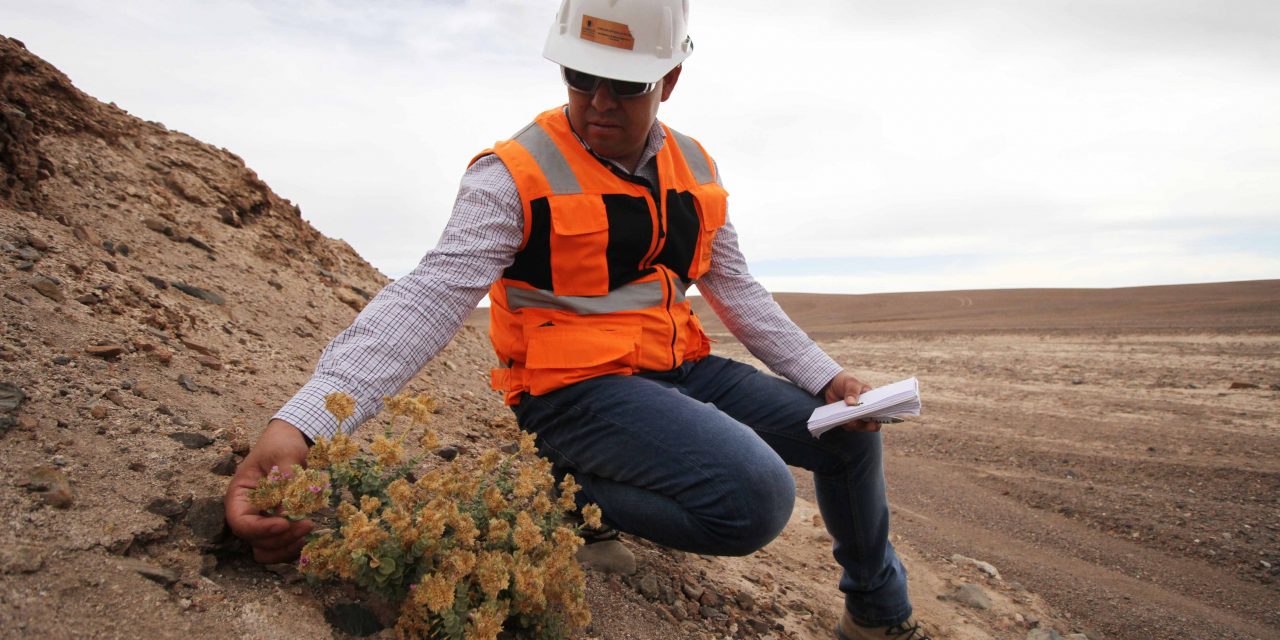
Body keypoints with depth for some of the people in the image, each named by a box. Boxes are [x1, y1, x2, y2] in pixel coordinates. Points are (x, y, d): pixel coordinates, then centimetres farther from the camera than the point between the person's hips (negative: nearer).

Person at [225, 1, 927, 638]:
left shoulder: (695, 170, 6)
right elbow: (431, 296, -22)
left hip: (679, 370, 7)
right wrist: (300, 424, -34)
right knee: (756, 496, -30)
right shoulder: (517, 173, -13)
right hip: (576, 389, -7)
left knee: (848, 433, 9)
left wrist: (825, 375, 9)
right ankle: (573, 493, -6)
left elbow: (735, 288, 13)